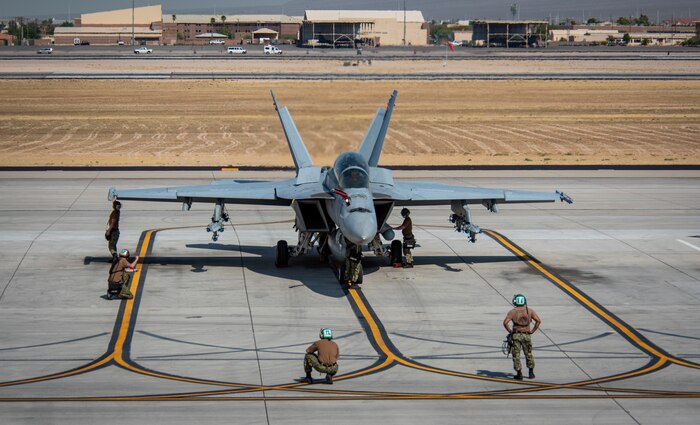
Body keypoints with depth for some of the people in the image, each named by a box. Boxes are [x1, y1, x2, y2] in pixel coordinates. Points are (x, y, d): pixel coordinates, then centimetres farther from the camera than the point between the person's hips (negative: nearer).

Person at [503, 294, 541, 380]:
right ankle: (531, 373, 18)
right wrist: (533, 331, 4)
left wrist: (510, 331, 0)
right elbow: (538, 320, -2)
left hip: (516, 335, -2)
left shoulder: (512, 312, -1)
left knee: (516, 355, 4)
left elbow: (505, 322, -13)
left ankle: (519, 374, -1)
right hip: (526, 335, 2)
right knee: (529, 354, 16)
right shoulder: (529, 311, 5)